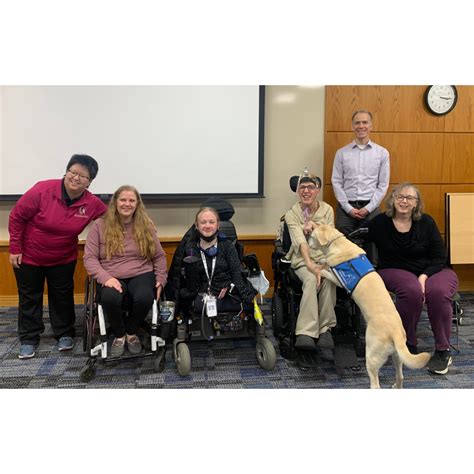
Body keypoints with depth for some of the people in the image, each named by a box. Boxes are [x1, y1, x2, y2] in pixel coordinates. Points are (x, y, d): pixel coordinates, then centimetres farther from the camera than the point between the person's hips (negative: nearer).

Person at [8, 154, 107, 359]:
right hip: (28, 256, -1)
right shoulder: (42, 190, -25)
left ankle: (65, 334, 32)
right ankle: (28, 339, 25)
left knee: (62, 297, 14)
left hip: (63, 258, 2)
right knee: (29, 297, 11)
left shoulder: (92, 204, -17)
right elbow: (16, 217, -15)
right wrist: (15, 249, -11)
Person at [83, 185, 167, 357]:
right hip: (111, 277, -1)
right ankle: (119, 335, -2)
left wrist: (160, 280, 2)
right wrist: (105, 278, -18)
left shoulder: (146, 226, 8)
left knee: (145, 298, -33)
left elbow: (159, 256, 15)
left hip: (141, 274, 1)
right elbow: (89, 258, -2)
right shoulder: (100, 225, 2)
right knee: (110, 299, -36)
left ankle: (131, 332, 1)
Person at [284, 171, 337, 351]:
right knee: (311, 279, -34)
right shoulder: (291, 214, -1)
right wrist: (311, 266, -29)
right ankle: (305, 334, -39)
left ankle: (325, 328, -23)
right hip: (303, 259, -1)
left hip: (325, 257, 2)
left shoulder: (327, 210, 6)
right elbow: (301, 242, -16)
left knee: (328, 278, -33)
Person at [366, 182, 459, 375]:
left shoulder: (426, 222, 0)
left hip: (431, 271, 1)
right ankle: (408, 346, -15)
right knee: (412, 291, -35)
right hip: (395, 271, -1)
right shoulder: (379, 223, -1)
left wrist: (424, 277, -17)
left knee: (438, 292, -32)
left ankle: (443, 351, -16)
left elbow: (440, 257, -1)